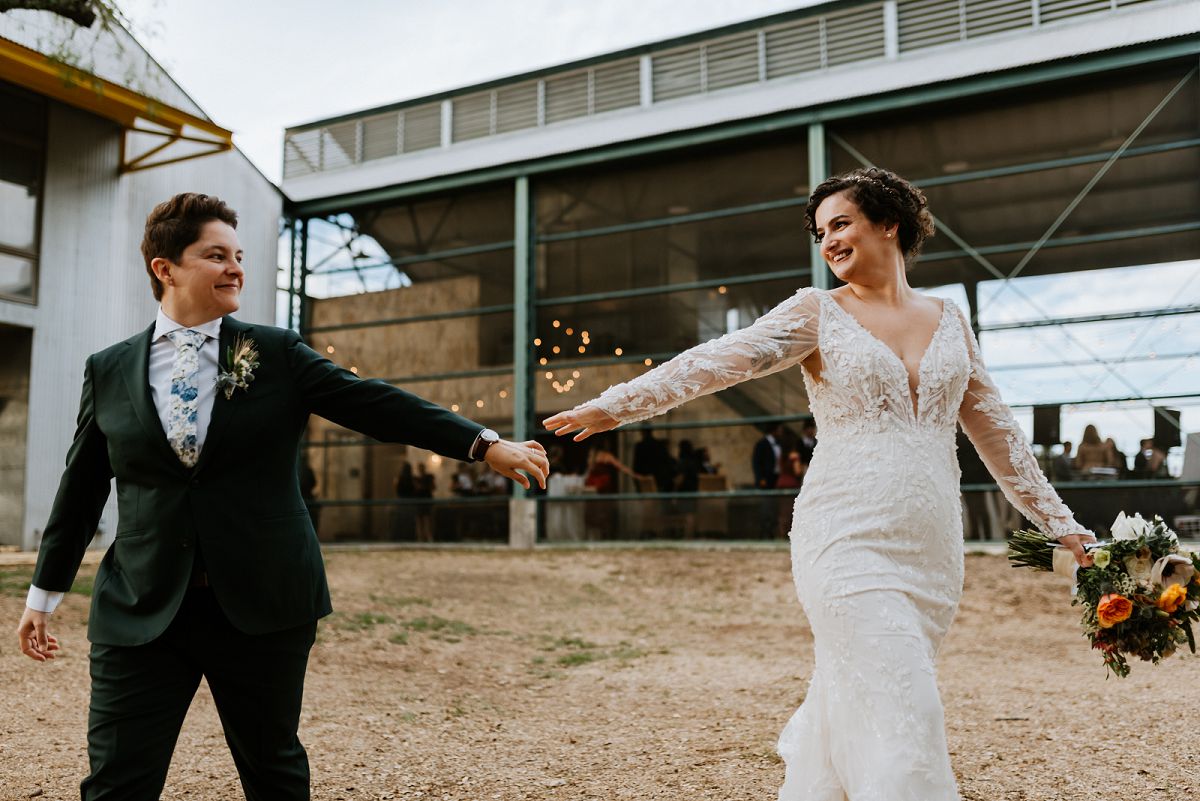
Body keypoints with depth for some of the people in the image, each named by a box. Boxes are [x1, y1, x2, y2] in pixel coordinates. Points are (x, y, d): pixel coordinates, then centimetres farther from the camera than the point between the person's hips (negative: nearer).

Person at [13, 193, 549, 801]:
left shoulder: (277, 354, 1)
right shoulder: (108, 371, 5)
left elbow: (375, 404, -5)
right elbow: (80, 489, 12)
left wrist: (485, 444, -13)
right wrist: (44, 592, 16)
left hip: (264, 604, 0)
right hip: (142, 610, 1)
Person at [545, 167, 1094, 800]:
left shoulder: (950, 322, 13)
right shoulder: (817, 312, 2)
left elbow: (994, 431, 19)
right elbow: (722, 359, -10)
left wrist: (1059, 523, 21)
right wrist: (617, 404, -22)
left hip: (933, 550, 4)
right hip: (849, 540, -4)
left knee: (850, 704, 11)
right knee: (900, 710, -11)